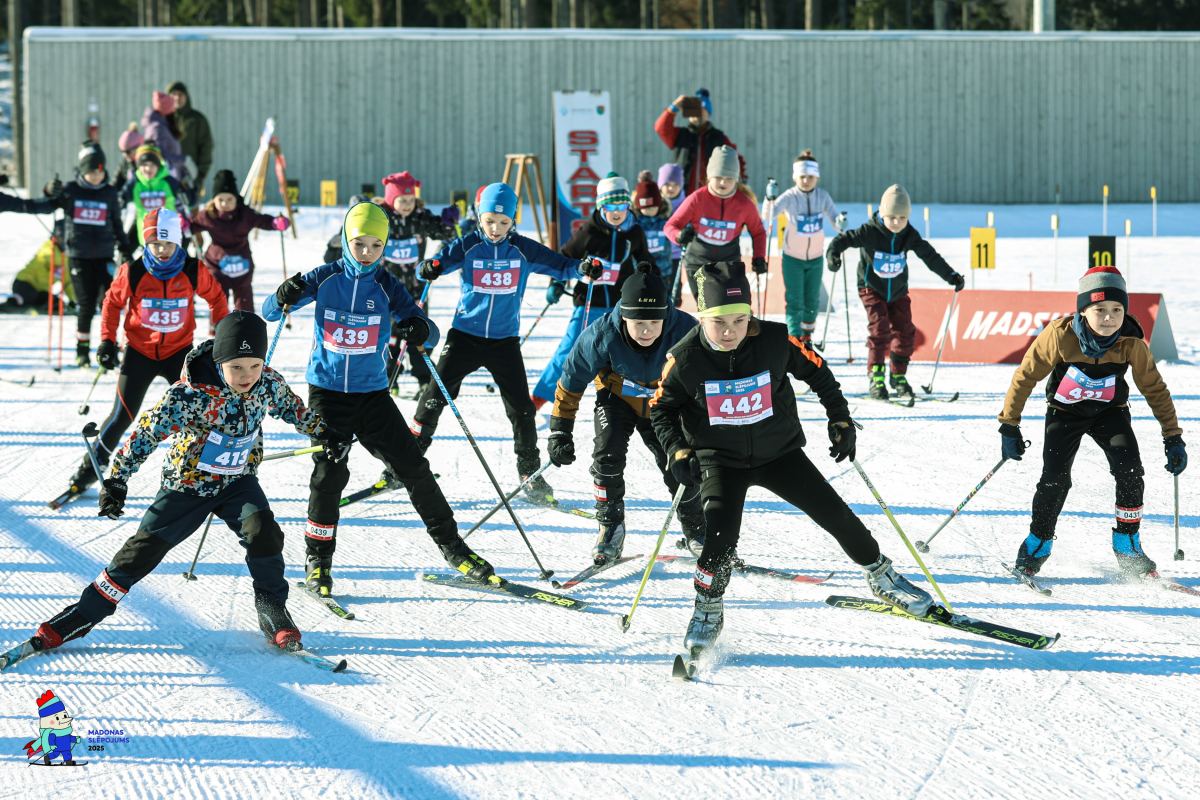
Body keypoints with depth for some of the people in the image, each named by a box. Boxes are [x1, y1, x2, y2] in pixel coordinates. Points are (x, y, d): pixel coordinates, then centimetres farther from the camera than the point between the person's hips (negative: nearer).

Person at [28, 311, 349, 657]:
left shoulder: (269, 383, -15)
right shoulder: (190, 394, -29)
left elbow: (291, 408, 10)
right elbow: (147, 433, -23)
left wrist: (324, 433, 16)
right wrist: (116, 481, -26)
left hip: (238, 481, 3)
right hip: (188, 483, -3)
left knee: (263, 532, -23)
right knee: (141, 552, -1)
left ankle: (272, 612, -2)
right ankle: (82, 616, 12)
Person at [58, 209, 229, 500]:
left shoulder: (194, 272, -12)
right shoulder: (132, 272, -14)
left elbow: (215, 297, 7)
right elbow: (113, 302, 2)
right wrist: (107, 341, -3)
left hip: (179, 352, 1)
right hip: (139, 352, -1)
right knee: (123, 415, 0)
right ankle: (91, 468, 19)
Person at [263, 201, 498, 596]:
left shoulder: (387, 286, -1)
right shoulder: (324, 279, -3)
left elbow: (430, 333, -6)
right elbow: (269, 312, 0)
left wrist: (421, 330, -31)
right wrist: (283, 297, -24)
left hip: (372, 393, 1)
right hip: (327, 391, -1)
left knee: (413, 468, -2)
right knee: (330, 472, -14)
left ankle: (452, 546, 11)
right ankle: (318, 557, 2)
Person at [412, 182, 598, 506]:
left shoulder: (523, 249, -1)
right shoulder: (467, 246, -4)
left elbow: (559, 265, -3)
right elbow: (442, 259, -16)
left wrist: (583, 267, -24)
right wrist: (430, 267, -40)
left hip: (504, 339, 1)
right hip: (465, 333, -1)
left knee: (521, 409, -1)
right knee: (435, 396, -7)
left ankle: (531, 475, 13)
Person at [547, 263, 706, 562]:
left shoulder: (684, 330, -32)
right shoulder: (601, 336, -31)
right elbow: (571, 380, -14)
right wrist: (560, 431, -10)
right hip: (617, 398, 0)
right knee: (608, 453, -21)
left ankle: (697, 534, 20)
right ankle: (611, 529, -3)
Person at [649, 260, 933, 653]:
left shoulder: (776, 341, -18)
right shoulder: (686, 359, -19)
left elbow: (816, 371, 1)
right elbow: (661, 409, -3)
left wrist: (840, 418, 0)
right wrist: (678, 453, -17)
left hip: (779, 453, 1)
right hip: (720, 460, -1)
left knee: (835, 514, 2)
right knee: (720, 533, -22)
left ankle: (881, 576, 28)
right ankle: (708, 611, 2)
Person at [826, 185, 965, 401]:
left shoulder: (910, 235, -9)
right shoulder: (870, 232, -21)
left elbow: (929, 256, -2)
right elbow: (845, 239, -25)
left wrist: (951, 276, -3)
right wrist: (833, 253, -46)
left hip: (898, 291, 4)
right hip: (872, 288, -4)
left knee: (905, 332, 2)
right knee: (880, 328, -19)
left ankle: (898, 377, 19)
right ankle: (876, 379, -13)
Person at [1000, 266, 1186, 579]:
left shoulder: (1131, 343, -23)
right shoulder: (1061, 335, -28)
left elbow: (1155, 389, -9)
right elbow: (1026, 375, -15)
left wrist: (1173, 438, -9)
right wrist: (1009, 425, -12)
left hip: (1110, 412, 1)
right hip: (1064, 411, -1)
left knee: (1129, 469, -19)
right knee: (1055, 479, -15)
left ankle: (1127, 544, -1)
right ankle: (1038, 542, 11)